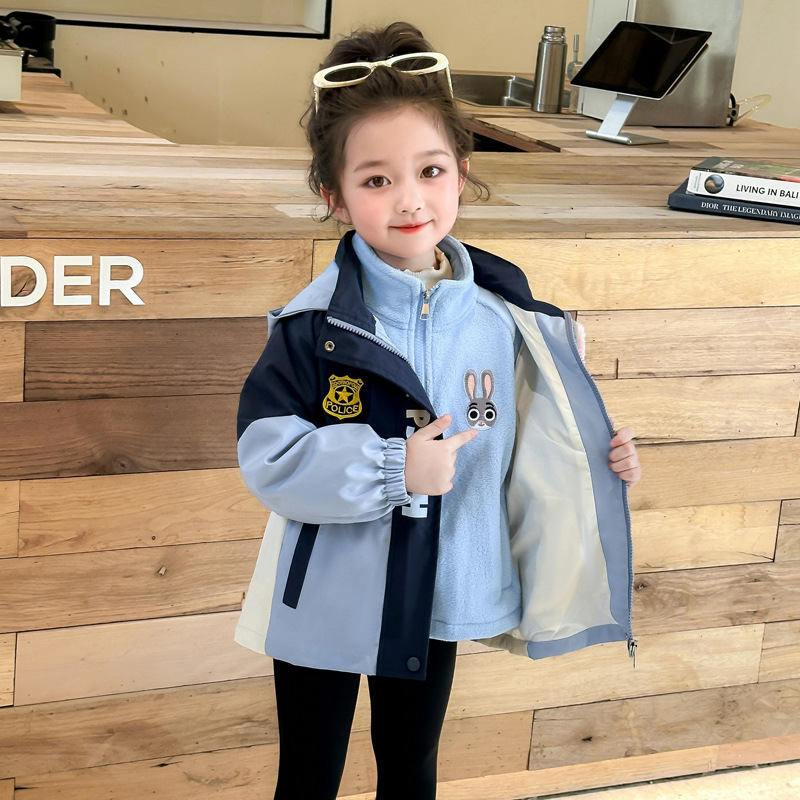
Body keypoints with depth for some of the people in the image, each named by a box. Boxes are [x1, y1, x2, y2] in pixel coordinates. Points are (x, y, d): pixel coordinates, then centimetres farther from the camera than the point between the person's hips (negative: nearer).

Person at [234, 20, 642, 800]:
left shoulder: (499, 310, -7)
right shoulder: (316, 323, -19)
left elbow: (531, 434, 5)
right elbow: (266, 455, -22)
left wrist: (601, 457, -10)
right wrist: (393, 469, -28)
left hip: (440, 596, 3)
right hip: (329, 600, -3)